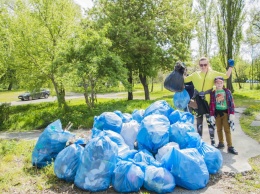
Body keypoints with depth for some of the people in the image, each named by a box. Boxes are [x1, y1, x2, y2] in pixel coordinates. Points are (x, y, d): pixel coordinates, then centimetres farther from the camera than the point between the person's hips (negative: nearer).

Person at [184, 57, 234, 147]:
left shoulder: (213, 73, 6)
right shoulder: (195, 74, 8)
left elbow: (226, 76, 8)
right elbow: (185, 79, 11)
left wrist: (230, 66, 0)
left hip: (208, 100, -2)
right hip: (198, 100, 2)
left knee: (210, 121, 1)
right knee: (199, 121, 12)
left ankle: (213, 141, 14)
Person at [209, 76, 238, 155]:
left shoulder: (227, 91, -1)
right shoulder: (213, 93, 1)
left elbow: (231, 102, -1)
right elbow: (211, 104, 2)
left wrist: (232, 113, -8)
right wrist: (212, 115, -2)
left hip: (225, 112, -2)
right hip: (217, 112, 2)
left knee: (227, 130, -2)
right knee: (219, 129, 12)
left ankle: (230, 147, 0)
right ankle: (221, 143, 27)